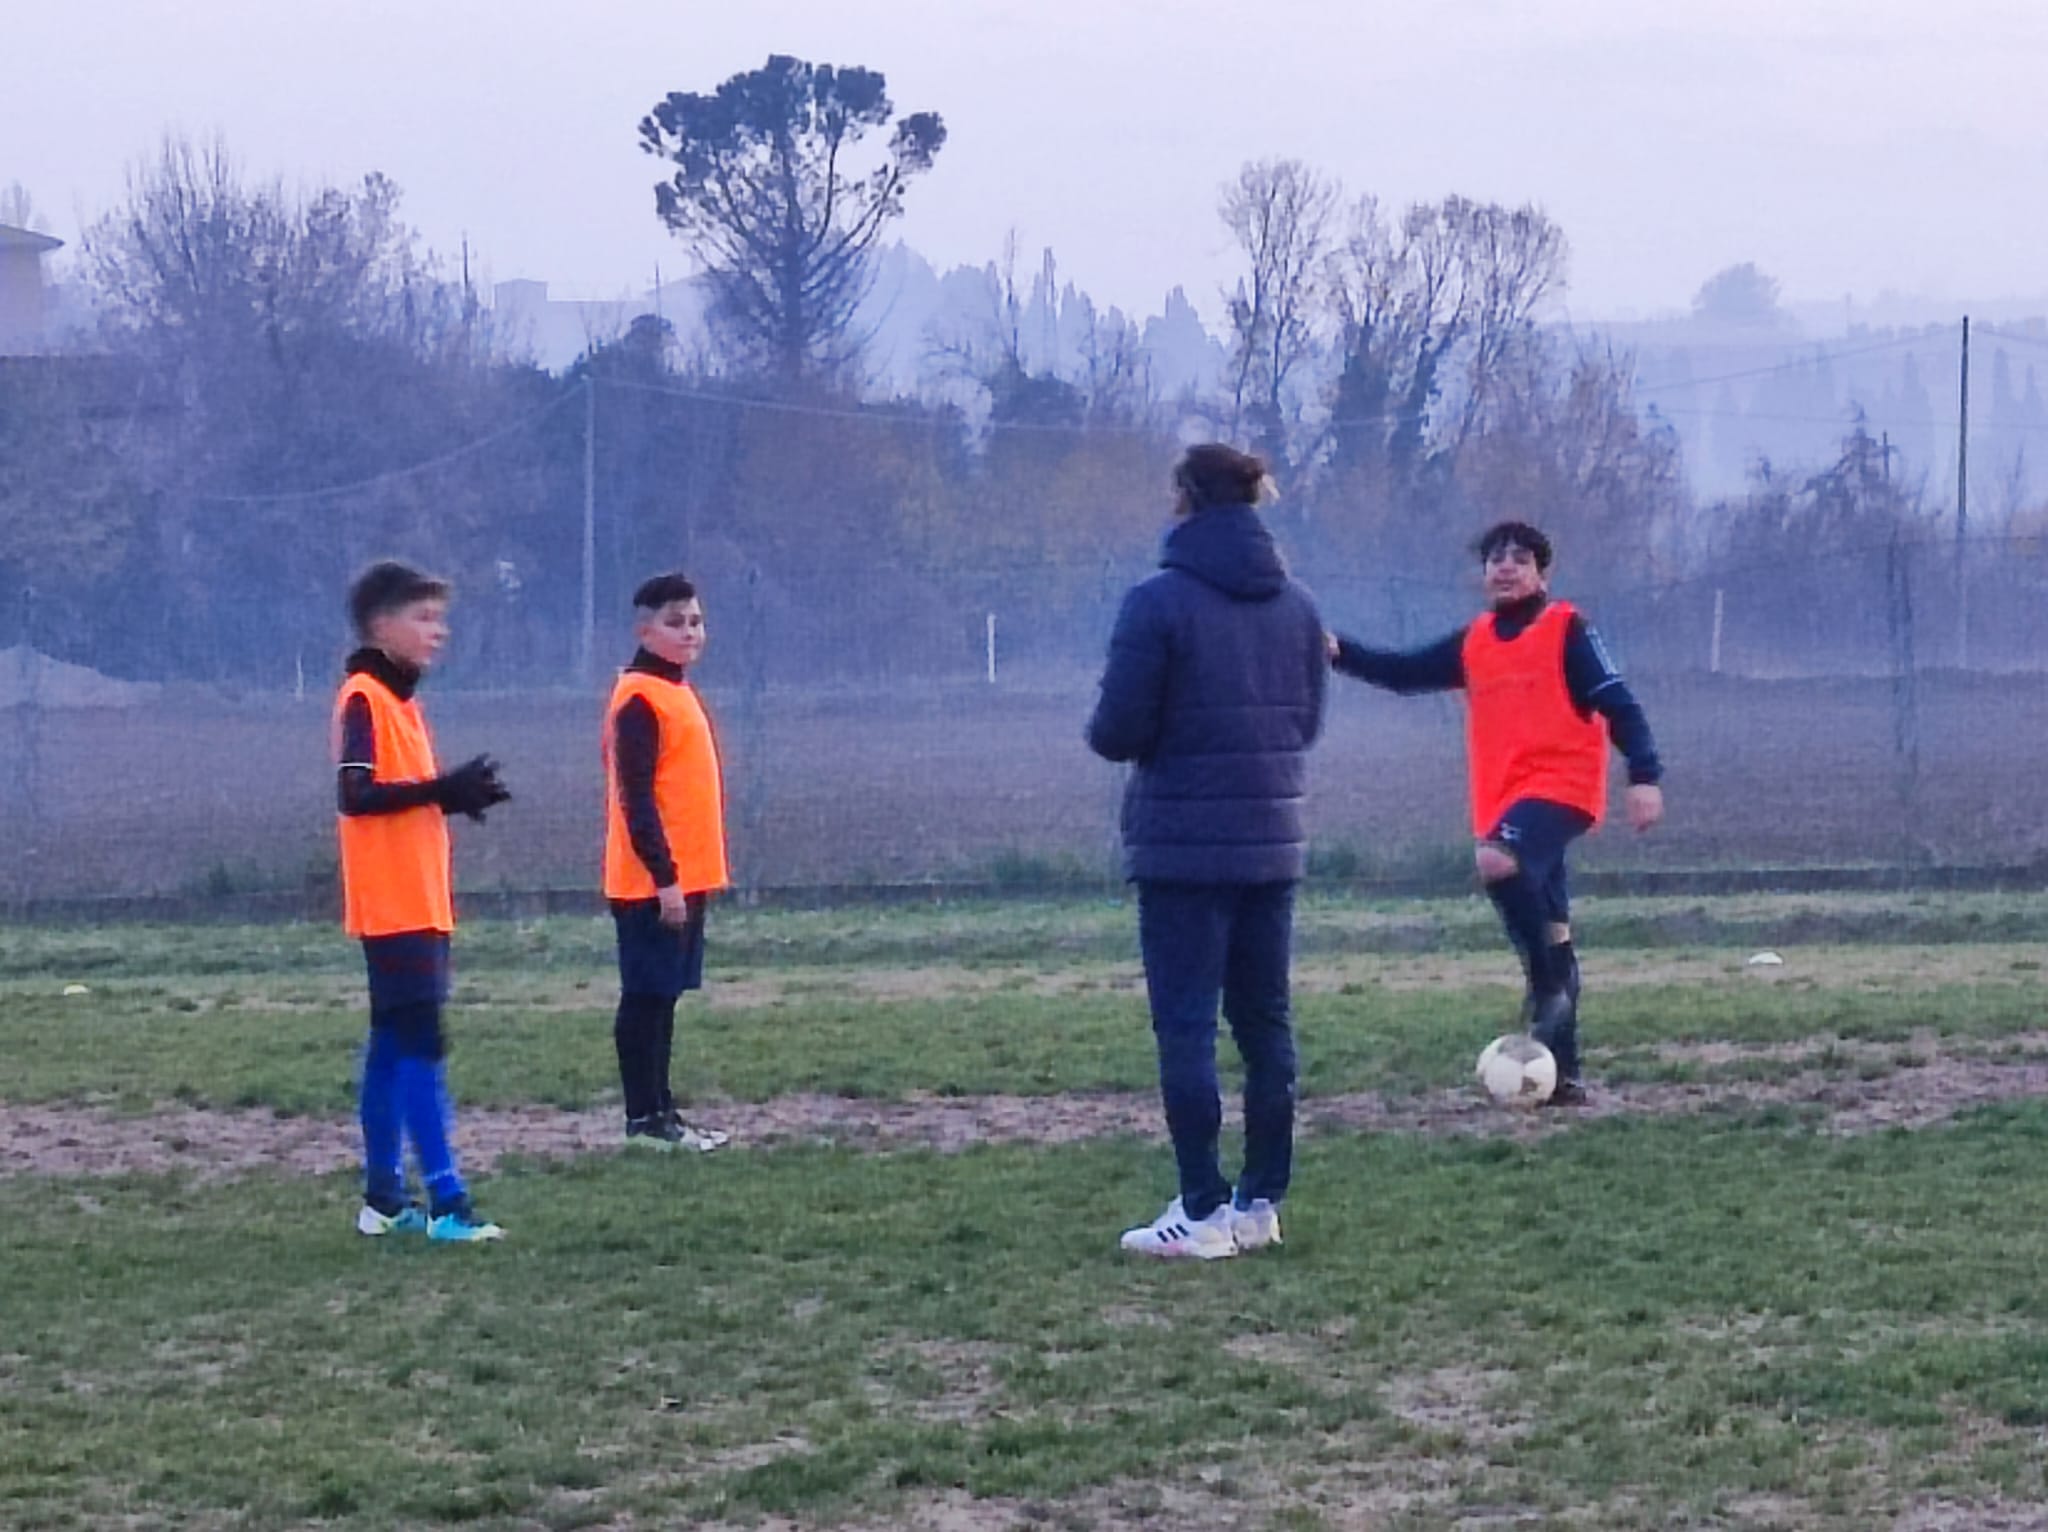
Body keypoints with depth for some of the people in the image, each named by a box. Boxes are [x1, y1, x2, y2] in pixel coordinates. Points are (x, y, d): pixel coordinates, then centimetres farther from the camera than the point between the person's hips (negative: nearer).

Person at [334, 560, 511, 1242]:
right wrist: (442, 790, -22)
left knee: (395, 1049, 11)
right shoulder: (364, 698, -11)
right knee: (421, 1046, -12)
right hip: (393, 907, -10)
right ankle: (446, 1203, -15)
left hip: (420, 906, 10)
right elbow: (356, 795, -20)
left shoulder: (399, 699, 17)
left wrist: (456, 796, 3)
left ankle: (383, 1199, 16)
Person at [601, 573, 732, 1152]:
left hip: (684, 877, 9)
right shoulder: (640, 699, -13)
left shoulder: (678, 693, 15)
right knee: (646, 997, -4)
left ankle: (660, 1113, 16)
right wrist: (664, 876, -21)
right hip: (653, 883, -9)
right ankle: (644, 1121, -1)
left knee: (662, 996, 11)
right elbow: (636, 797, -17)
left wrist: (685, 873, 18)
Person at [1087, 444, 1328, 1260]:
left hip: (1183, 848, -6)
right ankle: (1261, 1201, 14)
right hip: (1273, 844, 6)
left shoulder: (1158, 603, -12)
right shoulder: (1295, 606, 6)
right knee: (1265, 1022, 11)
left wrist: (1110, 728, 9)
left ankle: (1202, 1212, -4)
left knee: (1186, 1025, -2)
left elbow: (1117, 731, -12)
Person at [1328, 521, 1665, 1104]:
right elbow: (1406, 672, 14)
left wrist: (1645, 775, -16)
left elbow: (1616, 702, -6)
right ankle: (1562, 1075, 11)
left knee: (1499, 861, -34)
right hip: (1504, 802, 6)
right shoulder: (1473, 642, 14)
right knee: (1547, 947, 8)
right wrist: (1339, 651, 1)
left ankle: (1552, 977, -17)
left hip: (1560, 787, -6)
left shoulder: (1566, 630, -2)